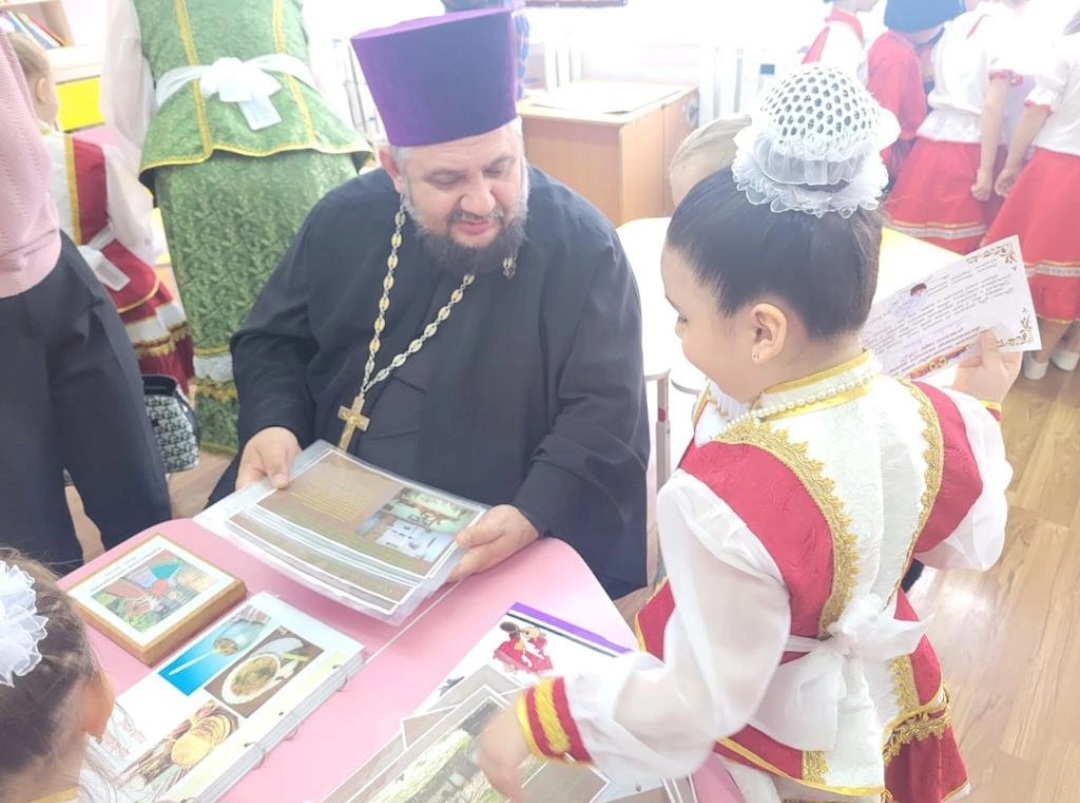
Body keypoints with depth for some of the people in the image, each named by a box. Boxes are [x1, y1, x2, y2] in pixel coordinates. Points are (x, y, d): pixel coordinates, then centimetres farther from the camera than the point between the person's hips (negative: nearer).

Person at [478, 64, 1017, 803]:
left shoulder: (726, 498, -40)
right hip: (885, 701, 6)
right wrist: (979, 410, 11)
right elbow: (971, 546, 2)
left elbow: (702, 704, -30)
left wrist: (536, 719, -21)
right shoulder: (930, 420, -19)